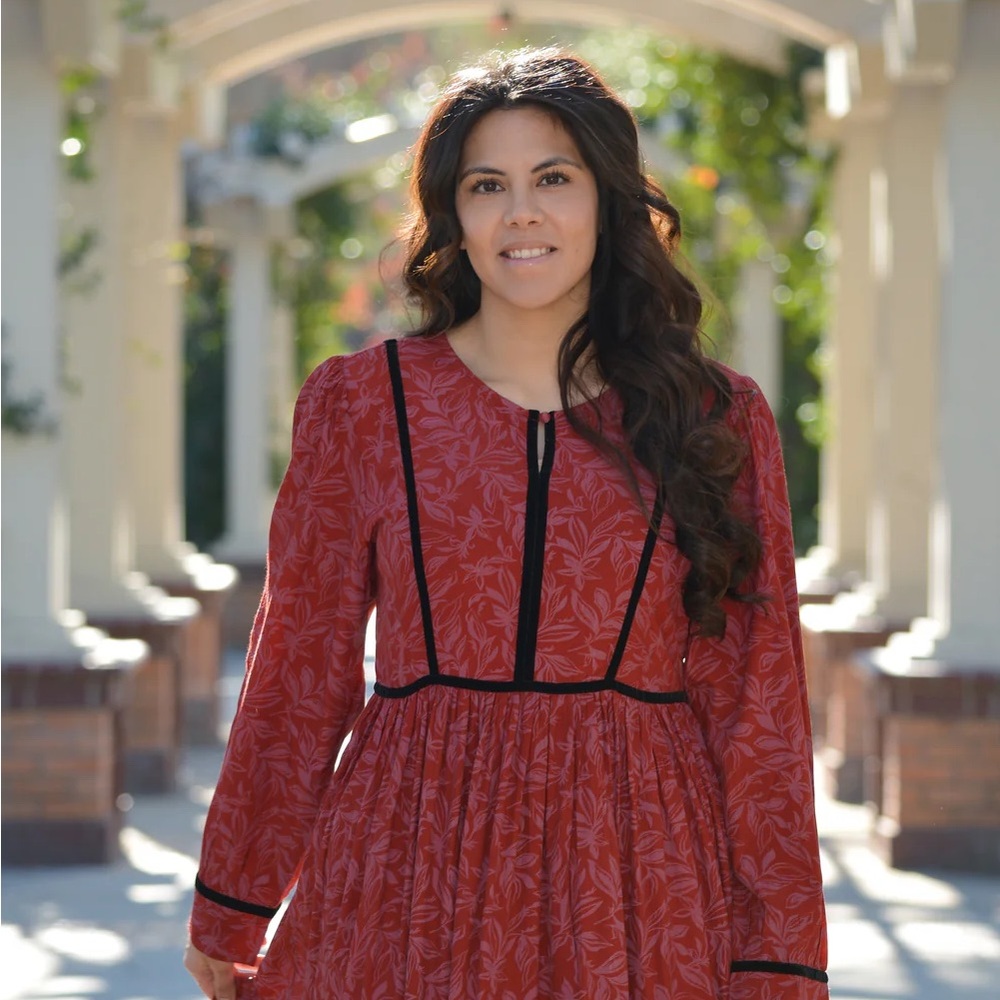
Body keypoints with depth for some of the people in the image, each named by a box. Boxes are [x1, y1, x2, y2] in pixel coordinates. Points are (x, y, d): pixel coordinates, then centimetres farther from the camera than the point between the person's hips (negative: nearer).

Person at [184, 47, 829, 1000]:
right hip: (411, 876, 0)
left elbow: (757, 704, 2)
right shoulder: (359, 402, 2)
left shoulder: (718, 419, 3)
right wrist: (231, 911, 8)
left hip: (644, 881, 0)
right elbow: (299, 670, 6)